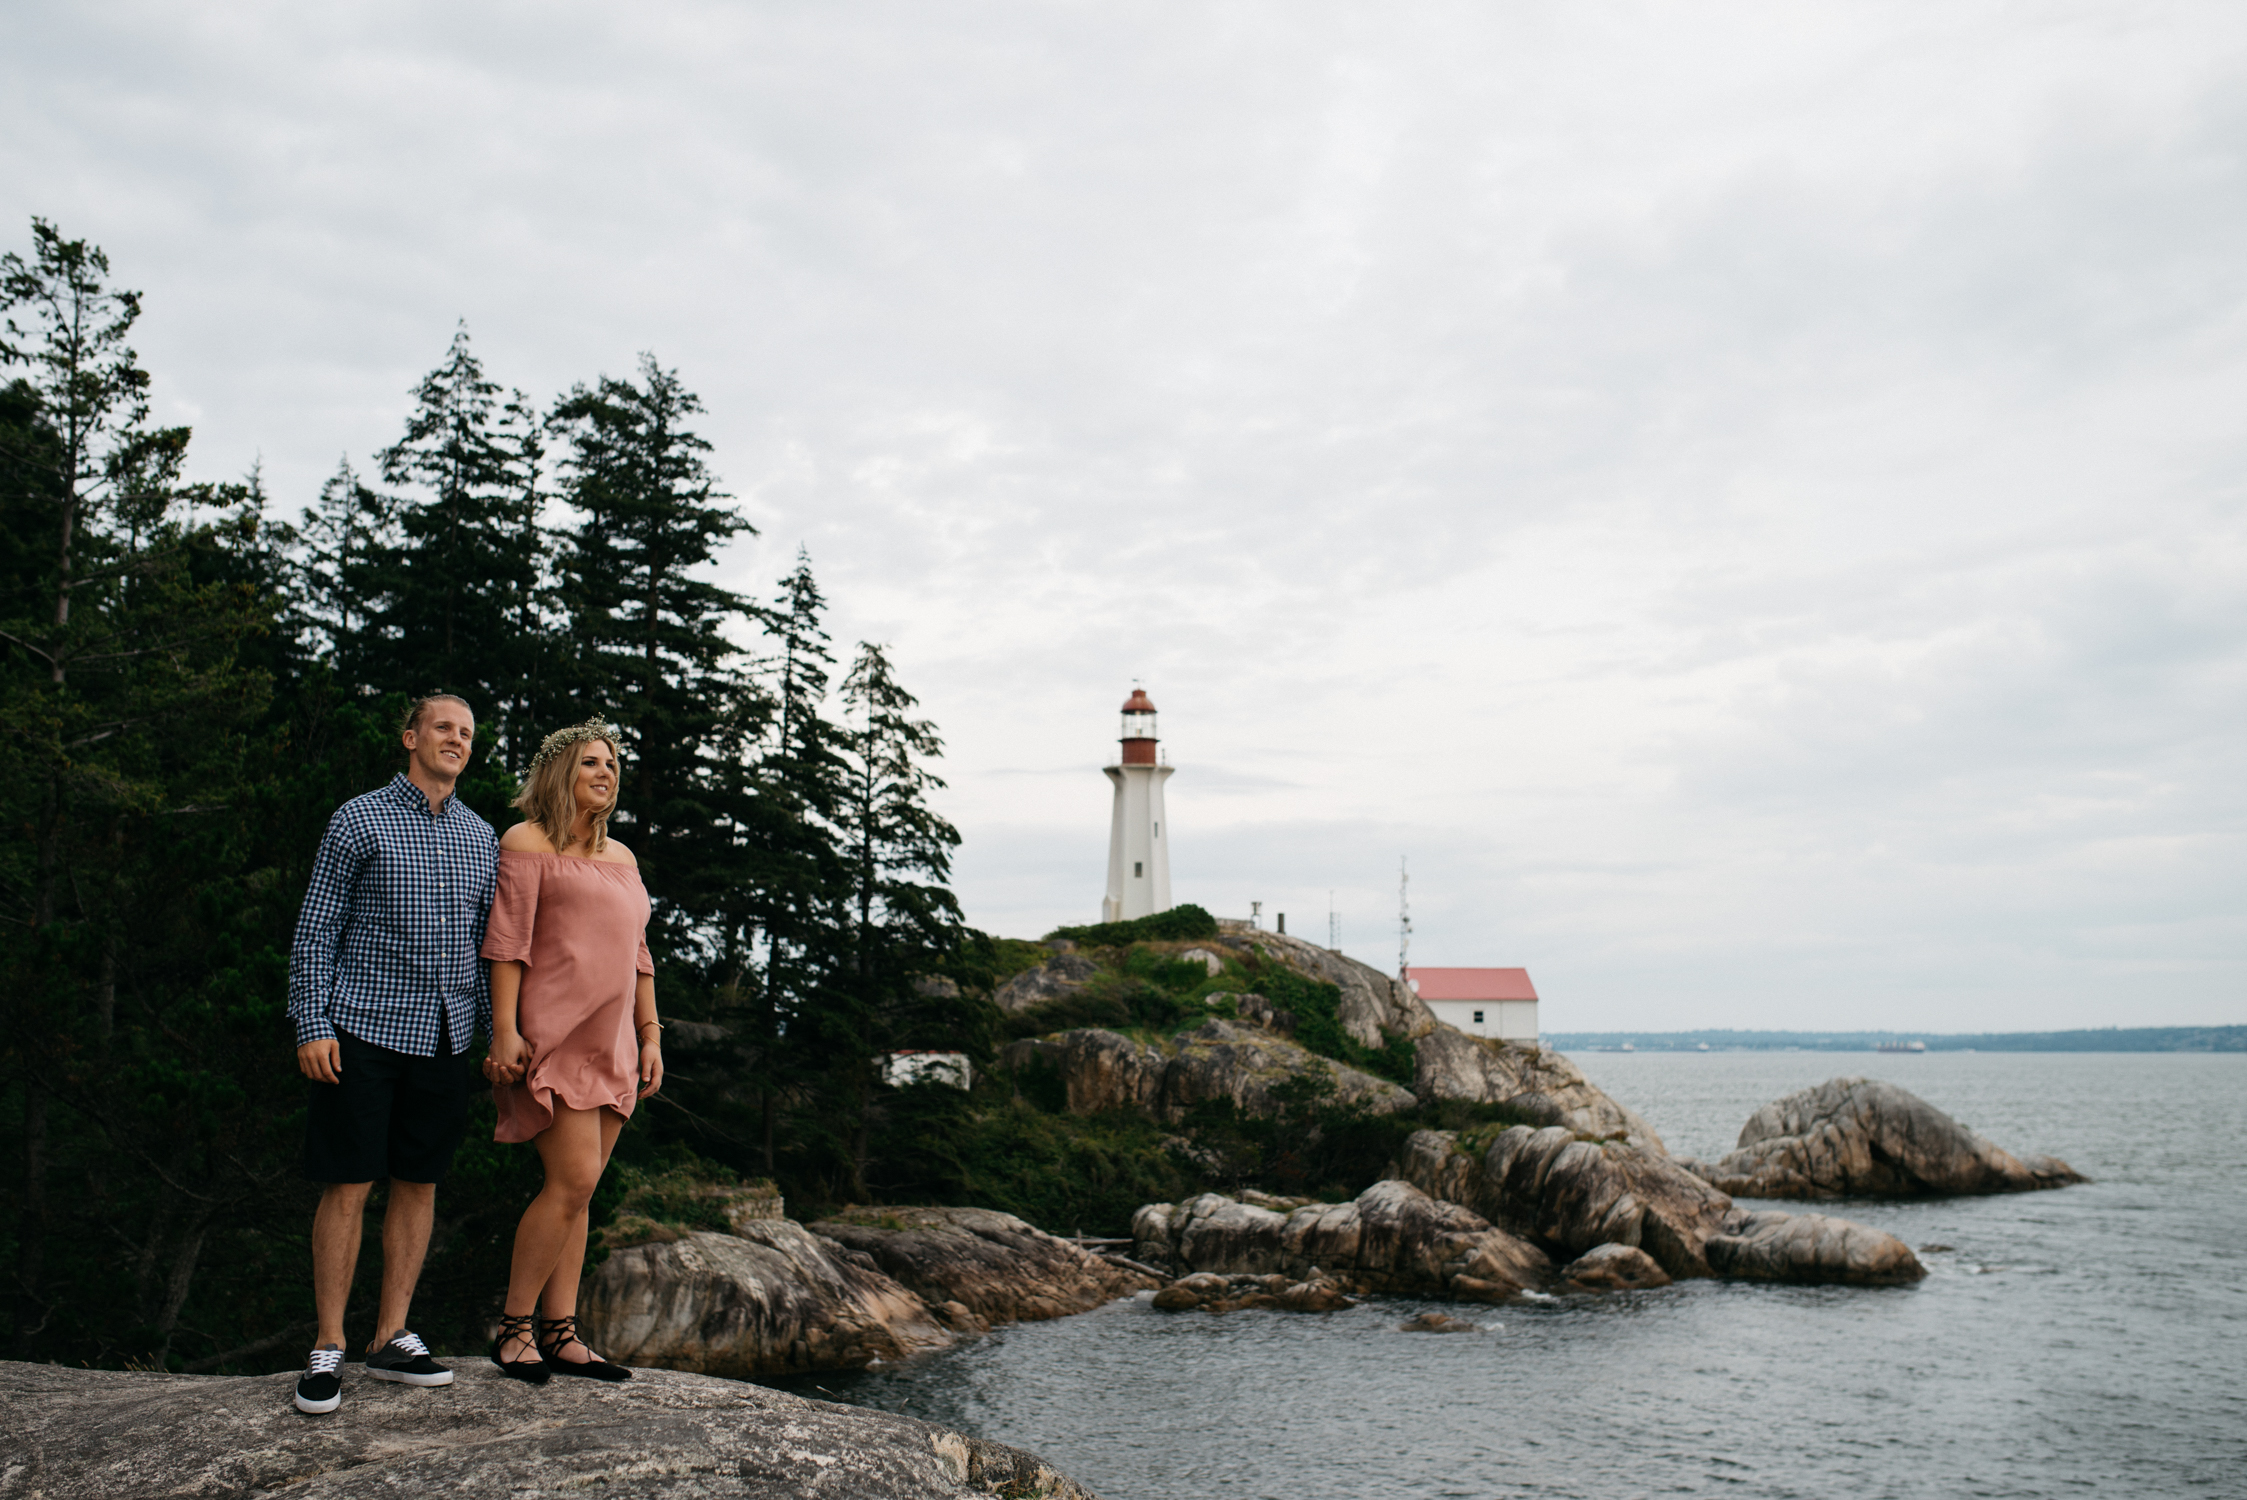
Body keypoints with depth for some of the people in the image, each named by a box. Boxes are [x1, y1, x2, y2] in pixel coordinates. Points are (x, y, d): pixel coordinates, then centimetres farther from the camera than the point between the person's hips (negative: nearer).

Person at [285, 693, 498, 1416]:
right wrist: (313, 1025, -9)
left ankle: (391, 1336, 17)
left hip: (445, 1032, 4)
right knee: (347, 1186, -2)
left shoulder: (480, 836, 13)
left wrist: (496, 1028, 11)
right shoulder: (358, 820, 0)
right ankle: (328, 1348, 8)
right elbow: (315, 929, -1)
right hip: (365, 1027, -4)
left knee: (419, 1184, 8)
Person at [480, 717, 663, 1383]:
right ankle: (513, 1327, -1)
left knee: (577, 1191, 6)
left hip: (611, 1043, 7)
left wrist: (650, 1035, 15)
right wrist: (505, 1029, -15)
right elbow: (507, 941, -7)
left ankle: (560, 1335, 9)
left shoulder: (621, 858, 20)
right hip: (553, 1033, -7)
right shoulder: (527, 842, 1)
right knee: (573, 1179, -14)